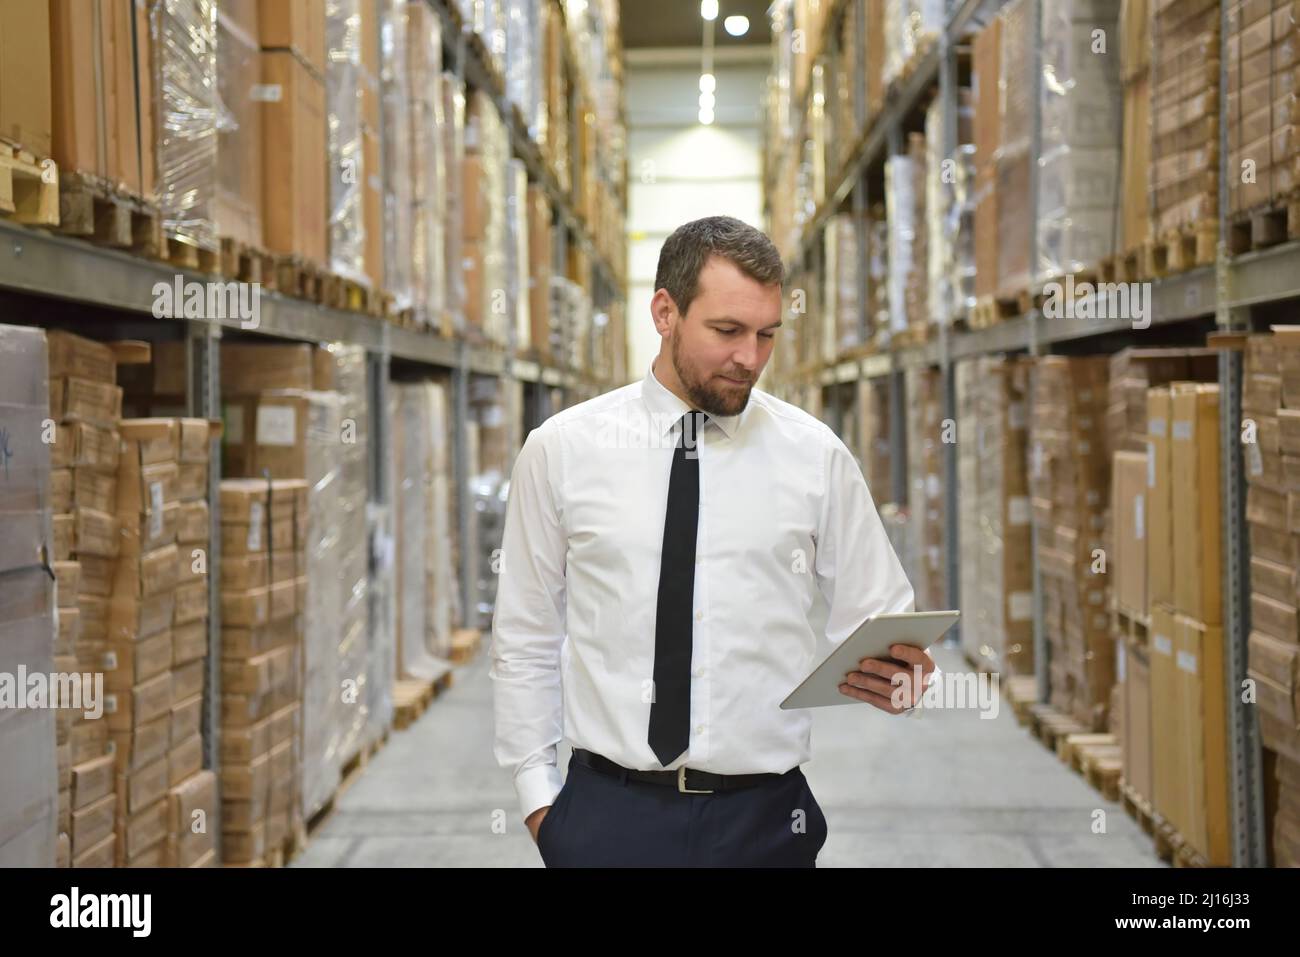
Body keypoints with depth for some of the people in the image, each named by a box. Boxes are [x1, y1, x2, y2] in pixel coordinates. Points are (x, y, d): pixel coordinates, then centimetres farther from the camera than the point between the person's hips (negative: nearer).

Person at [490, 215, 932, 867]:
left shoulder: (816, 456, 0)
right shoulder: (561, 448, 0)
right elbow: (526, 639, 5)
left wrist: (890, 671, -19)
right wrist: (537, 795, 1)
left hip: (765, 817, 1)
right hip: (606, 812, 0)